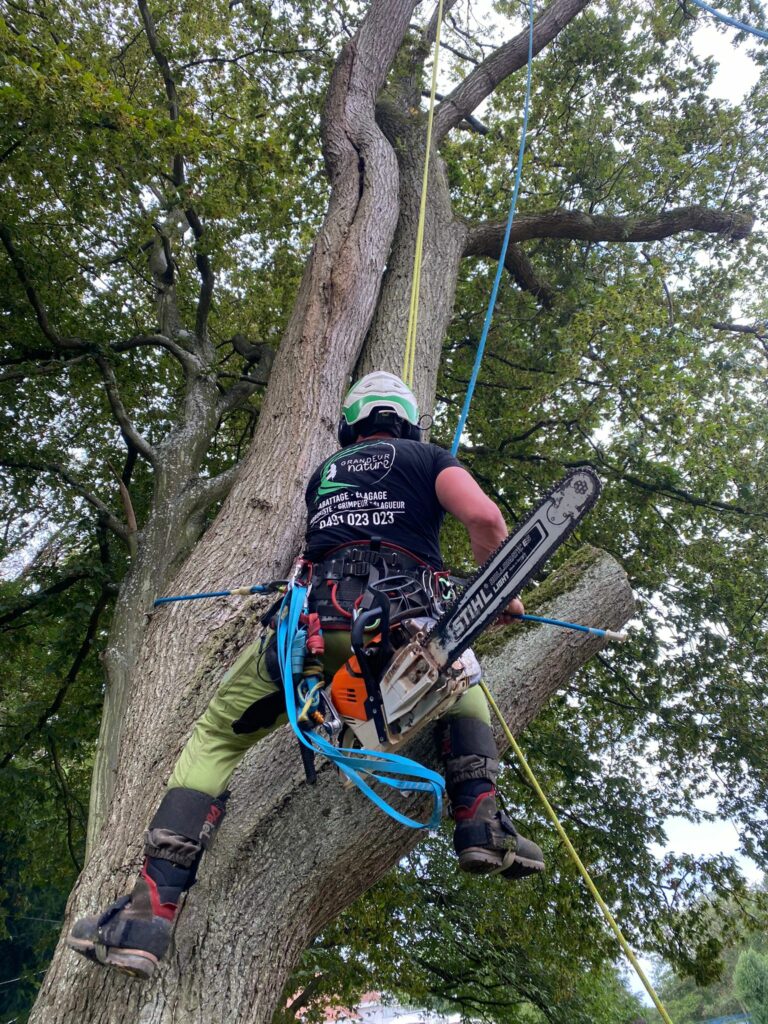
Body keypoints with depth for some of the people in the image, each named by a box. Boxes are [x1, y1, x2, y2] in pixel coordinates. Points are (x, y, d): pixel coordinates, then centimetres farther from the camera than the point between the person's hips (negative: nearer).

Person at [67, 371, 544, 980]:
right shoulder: (428, 457, 21)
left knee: (216, 736, 17)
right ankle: (481, 823, 11)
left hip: (317, 621, 1)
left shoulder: (323, 473, 31)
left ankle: (149, 913, 5)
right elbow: (484, 518, 2)